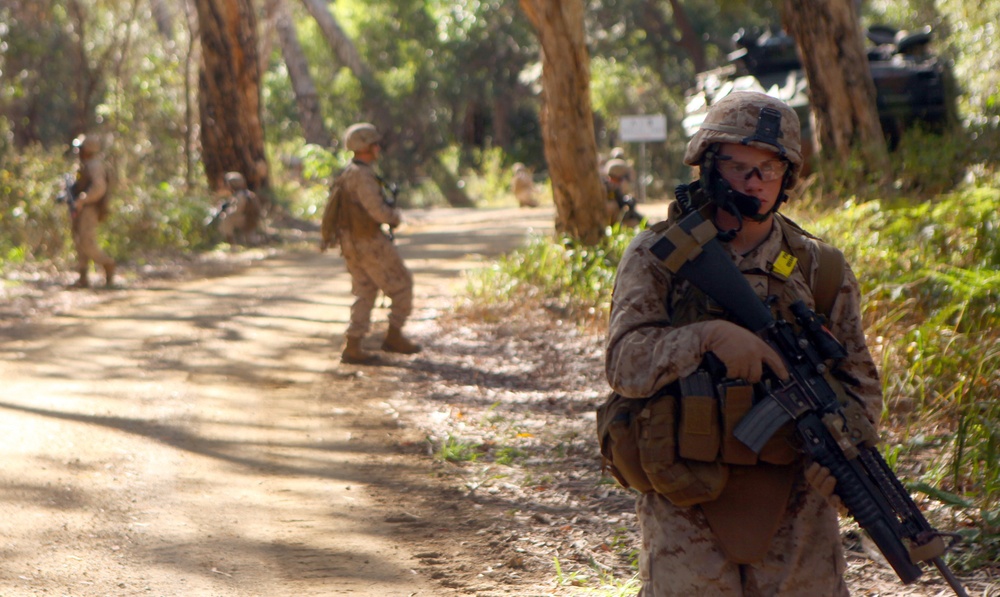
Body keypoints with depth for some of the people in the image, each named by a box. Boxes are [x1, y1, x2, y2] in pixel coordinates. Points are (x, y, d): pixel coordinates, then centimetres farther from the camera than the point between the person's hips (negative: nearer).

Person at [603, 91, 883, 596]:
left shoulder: (820, 269, 7)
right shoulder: (658, 257, 1)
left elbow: (859, 381, 10)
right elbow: (626, 363, -10)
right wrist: (709, 337, -25)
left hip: (794, 504, 2)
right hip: (687, 503, -2)